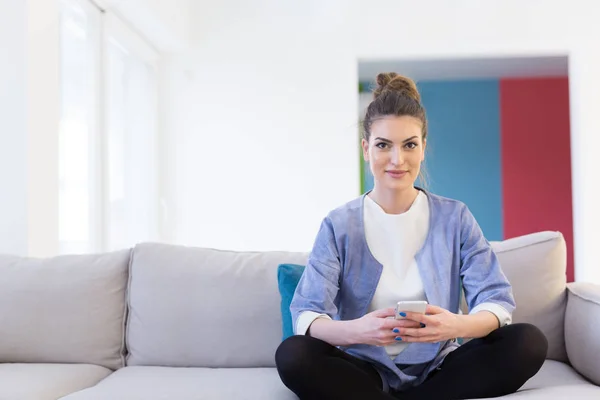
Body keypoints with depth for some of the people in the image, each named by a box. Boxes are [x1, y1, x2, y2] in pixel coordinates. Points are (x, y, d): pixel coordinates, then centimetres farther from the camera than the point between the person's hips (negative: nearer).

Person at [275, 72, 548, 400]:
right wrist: (357, 330, -35)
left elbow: (498, 301, -6)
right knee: (292, 354, -29)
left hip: (438, 369, 3)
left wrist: (459, 325, -30)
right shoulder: (339, 225, -3)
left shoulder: (455, 217, 1)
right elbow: (304, 316, -13)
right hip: (366, 370, -2)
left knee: (529, 342, -22)